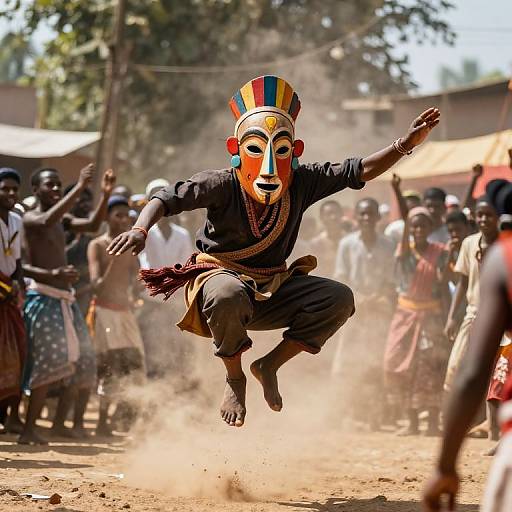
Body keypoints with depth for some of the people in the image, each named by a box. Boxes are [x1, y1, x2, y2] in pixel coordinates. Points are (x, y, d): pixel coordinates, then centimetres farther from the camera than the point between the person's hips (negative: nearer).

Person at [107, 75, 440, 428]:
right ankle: (235, 377, -13)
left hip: (272, 290, 4)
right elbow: (169, 198, -18)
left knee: (339, 299, -14)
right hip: (221, 275, -4)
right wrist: (140, 230, -37)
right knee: (228, 296, -41)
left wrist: (405, 145, -11)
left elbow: (358, 172, -2)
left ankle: (271, 365, -1)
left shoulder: (303, 183, -5)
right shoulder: (222, 186, -16)